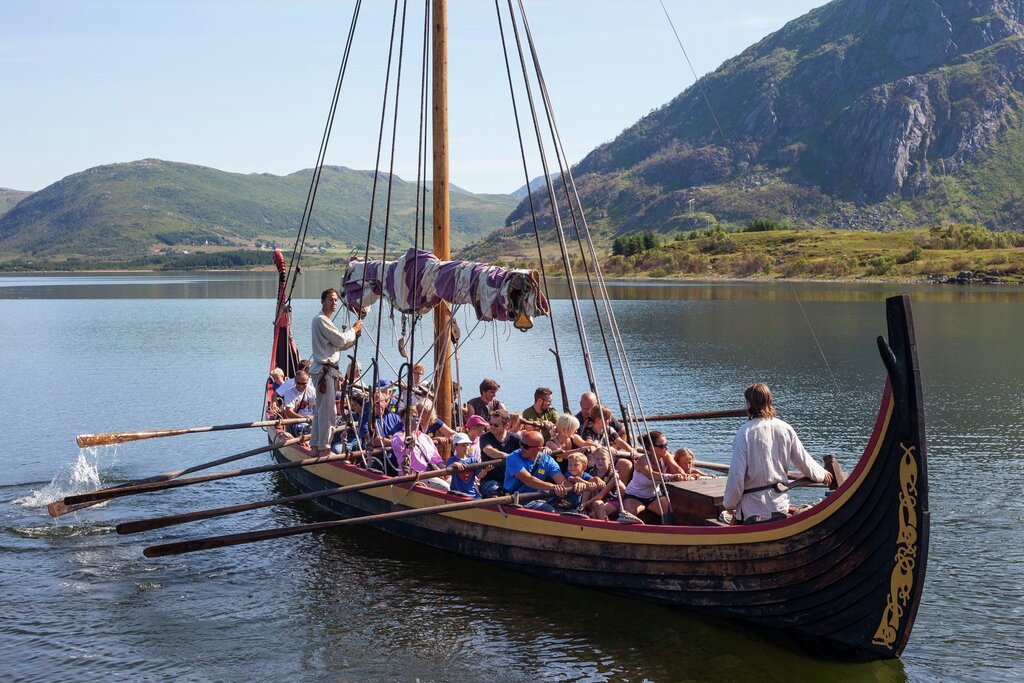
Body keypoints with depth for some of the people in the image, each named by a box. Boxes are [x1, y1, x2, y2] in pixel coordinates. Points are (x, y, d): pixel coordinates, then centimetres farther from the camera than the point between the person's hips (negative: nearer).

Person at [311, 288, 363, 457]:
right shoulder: (321, 320, -11)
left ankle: (315, 445, 19)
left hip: (327, 369, 11)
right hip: (324, 369, -11)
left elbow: (339, 345, 21)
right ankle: (324, 448, -9)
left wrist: (355, 336, 7)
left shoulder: (326, 321, 22)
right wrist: (353, 330, 1)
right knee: (328, 411, -11)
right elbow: (340, 340, -15)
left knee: (321, 410, 14)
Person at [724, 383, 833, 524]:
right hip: (780, 506, 5)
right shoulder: (785, 429, 1)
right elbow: (803, 460, 11)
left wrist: (729, 504, -1)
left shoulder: (745, 432, -14)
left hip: (753, 508, -5)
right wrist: (821, 474, 31)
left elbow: (736, 474, -14)